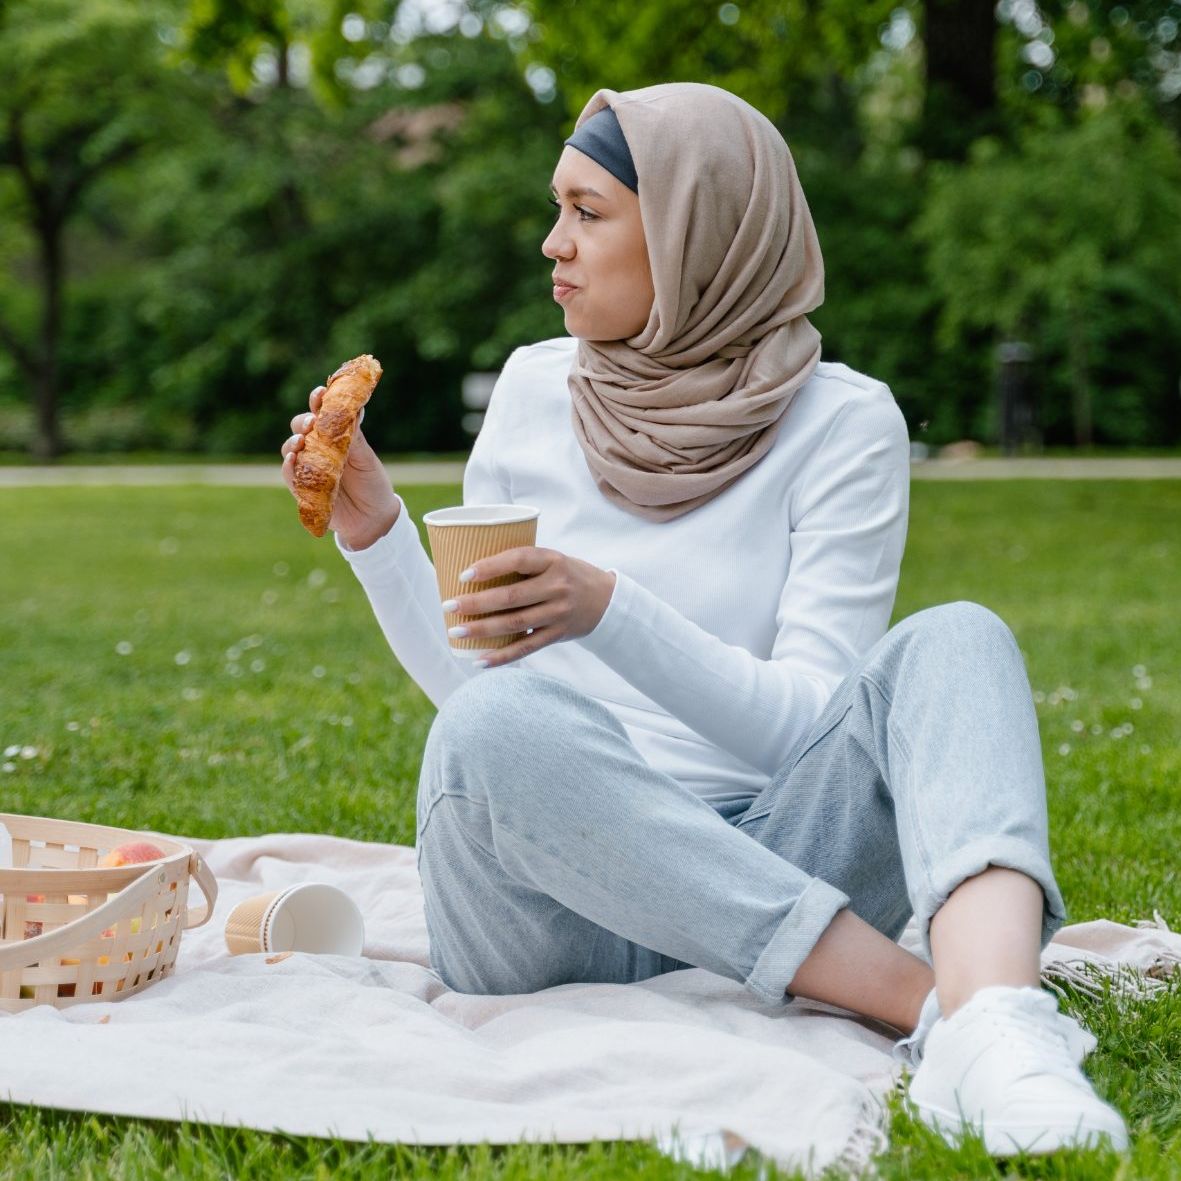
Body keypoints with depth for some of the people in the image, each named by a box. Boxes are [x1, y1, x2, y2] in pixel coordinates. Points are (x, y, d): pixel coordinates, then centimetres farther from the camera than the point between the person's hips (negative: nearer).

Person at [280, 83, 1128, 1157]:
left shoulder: (840, 421, -3)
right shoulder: (535, 387, 6)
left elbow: (809, 727, -13)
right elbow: (467, 680, 11)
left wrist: (612, 612, -27)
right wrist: (374, 533, -4)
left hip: (758, 876, -1)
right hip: (544, 903, 2)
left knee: (957, 642, -23)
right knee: (504, 721, -32)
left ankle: (997, 1020, -50)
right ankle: (939, 1007, -34)